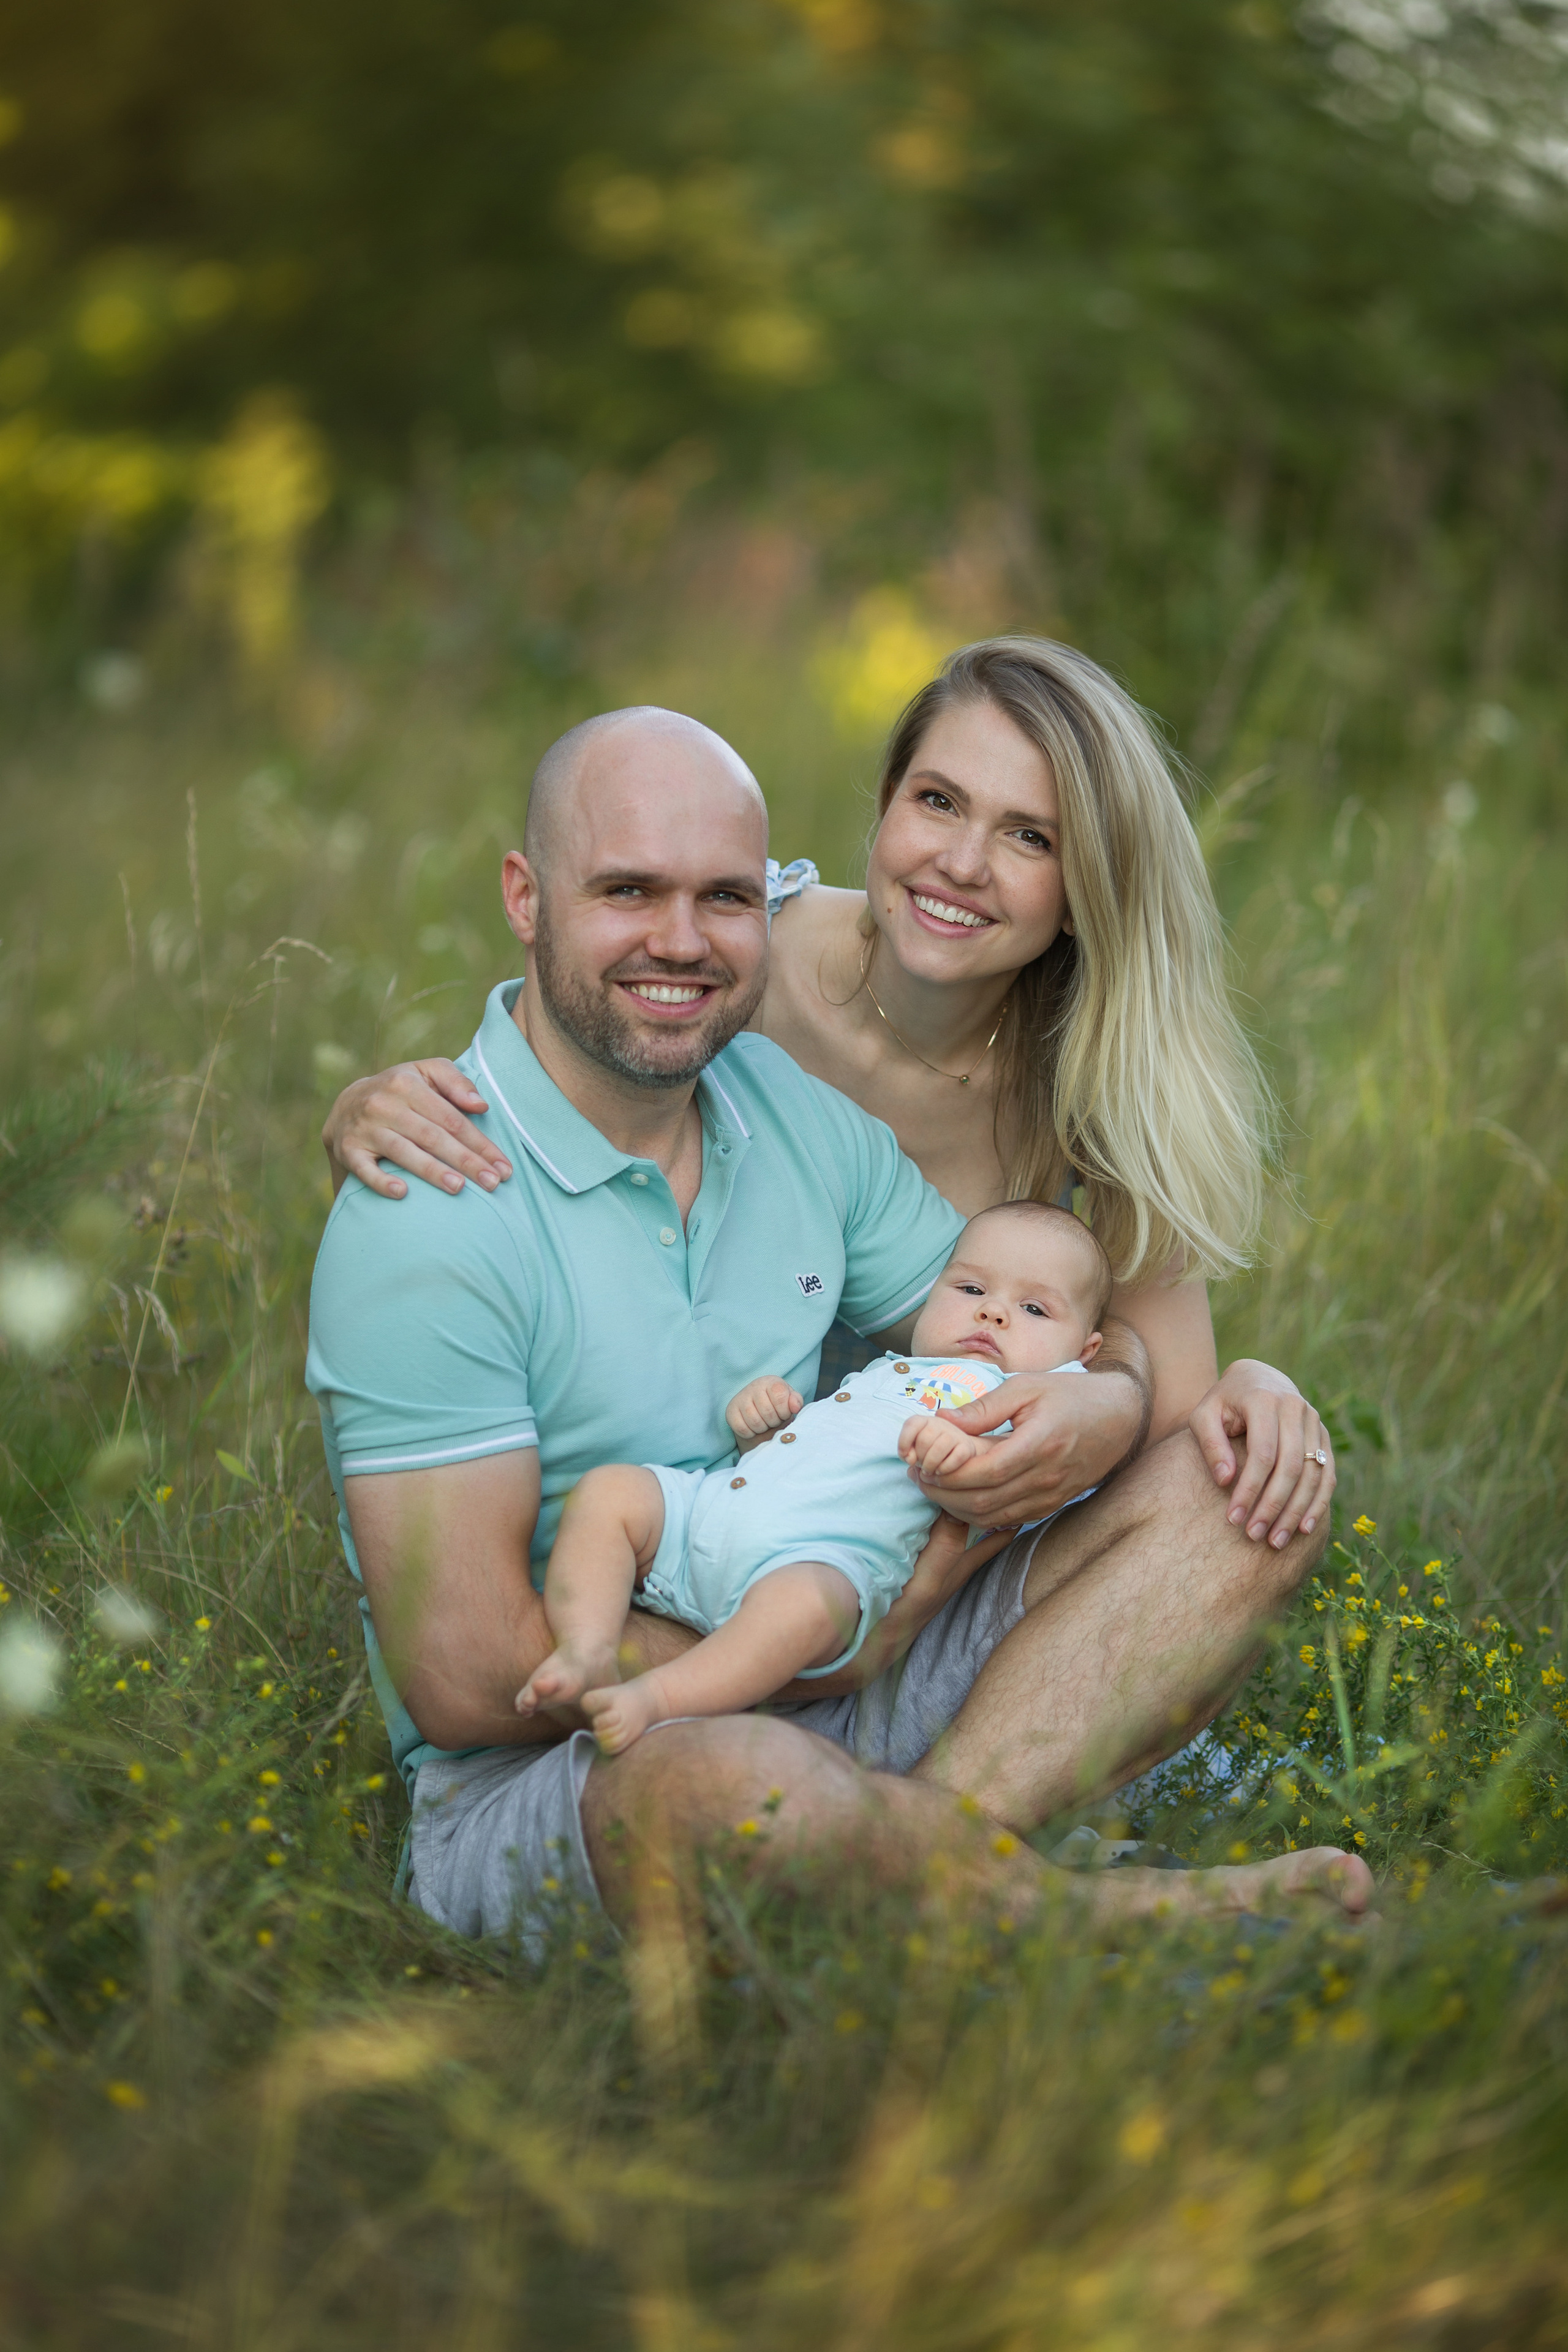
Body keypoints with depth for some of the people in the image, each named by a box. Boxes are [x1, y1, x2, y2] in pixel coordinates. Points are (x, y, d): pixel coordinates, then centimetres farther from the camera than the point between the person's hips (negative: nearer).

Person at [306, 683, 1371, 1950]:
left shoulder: (799, 1108, 5)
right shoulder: (428, 1219, -17)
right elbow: (465, 1680, -20)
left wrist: (1108, 1409, -13)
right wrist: (833, 1647, -15)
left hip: (826, 1702, 8)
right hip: (535, 1785, -7)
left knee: (1240, 1485, -2)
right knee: (728, 1785, -43)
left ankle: (936, 1823, -24)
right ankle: (1085, 1913, -13)